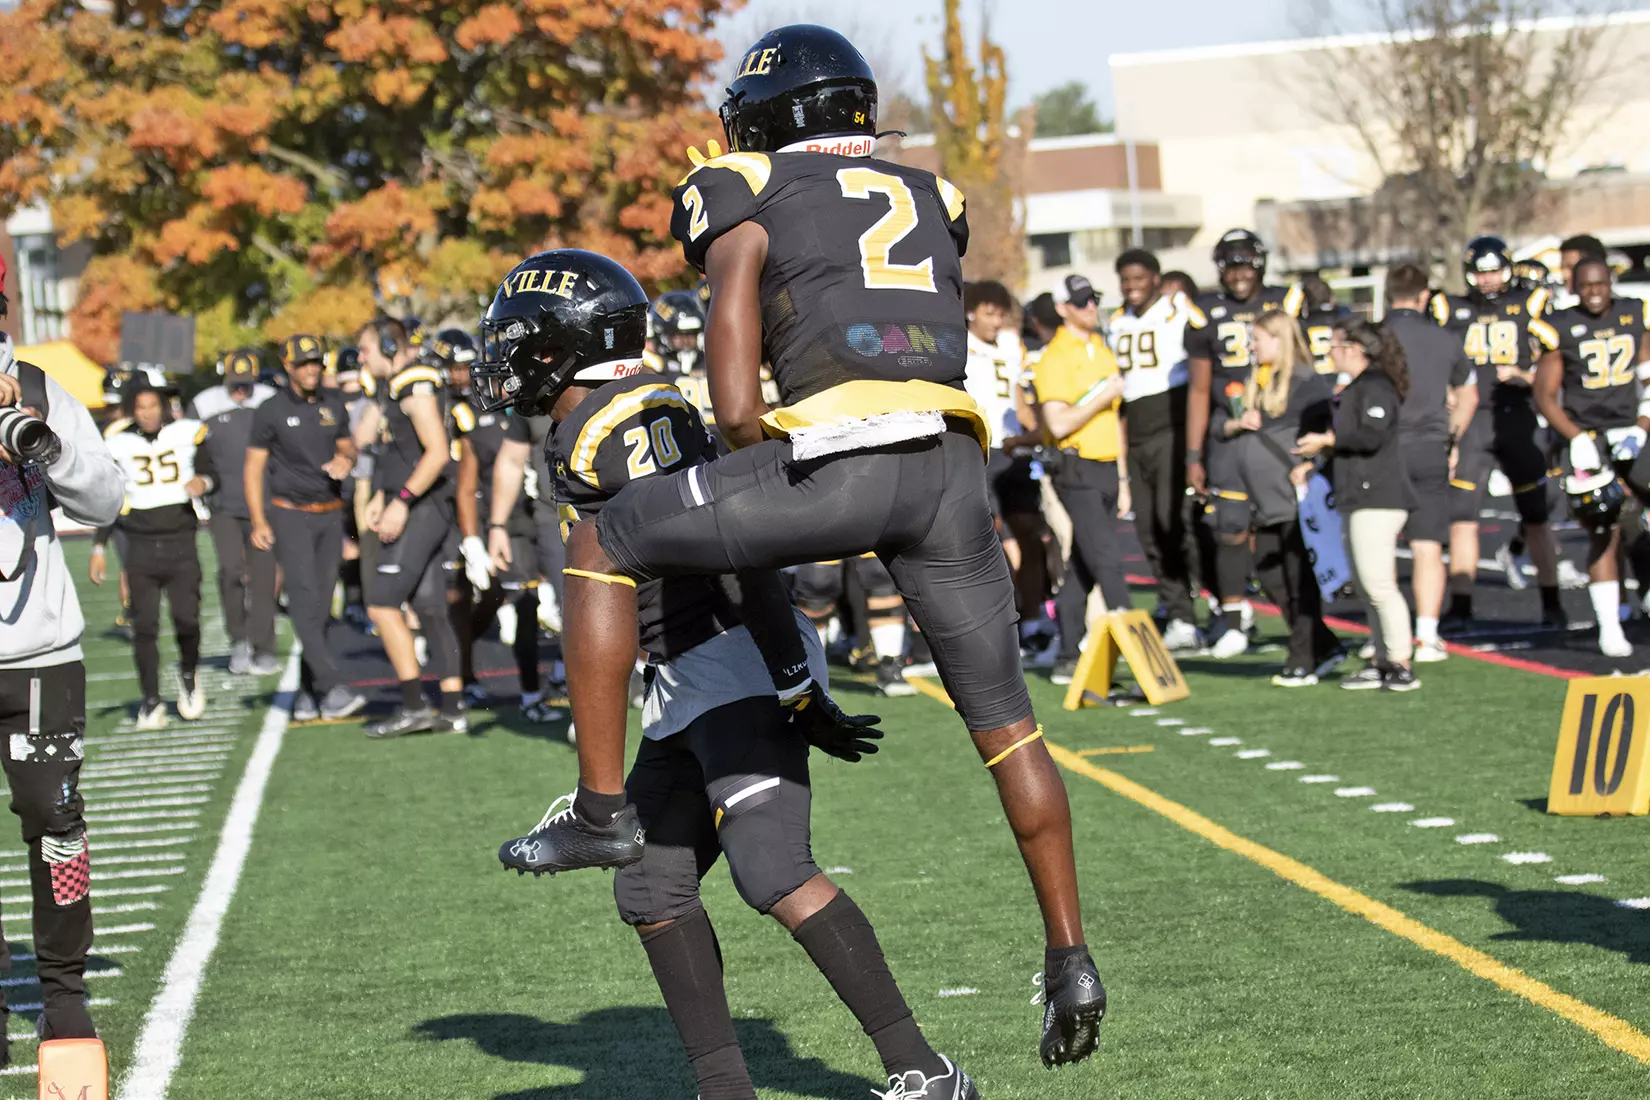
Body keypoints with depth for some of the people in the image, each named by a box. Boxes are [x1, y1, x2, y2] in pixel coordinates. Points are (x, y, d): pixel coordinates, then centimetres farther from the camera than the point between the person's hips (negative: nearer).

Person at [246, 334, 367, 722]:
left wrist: (345, 459, -4)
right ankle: (333, 690, -24)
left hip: (330, 514, 5)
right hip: (290, 513, -5)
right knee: (305, 600, -16)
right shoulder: (271, 411, -3)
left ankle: (307, 695, 12)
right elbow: (253, 468, -1)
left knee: (322, 607, 4)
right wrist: (258, 521, -11)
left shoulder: (334, 405, 9)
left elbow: (347, 446, 22)